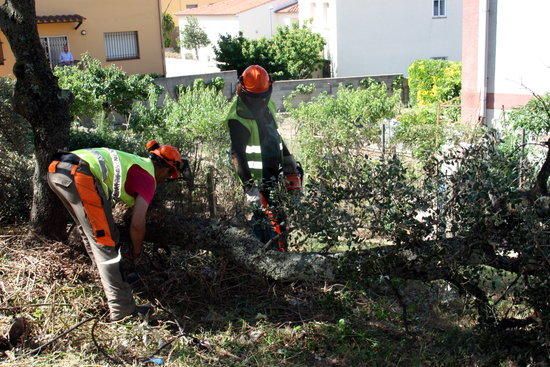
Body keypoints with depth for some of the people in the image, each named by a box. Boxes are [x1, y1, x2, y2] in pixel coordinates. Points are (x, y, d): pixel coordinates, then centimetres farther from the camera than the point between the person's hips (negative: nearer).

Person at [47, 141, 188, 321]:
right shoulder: (148, 178, 8)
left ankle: (107, 275, 46)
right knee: (106, 244, -1)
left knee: (90, 232, 28)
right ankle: (123, 311, 2)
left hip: (56, 169, 9)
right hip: (80, 175, -9)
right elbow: (137, 224, 1)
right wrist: (136, 250, 20)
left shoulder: (135, 161, 30)